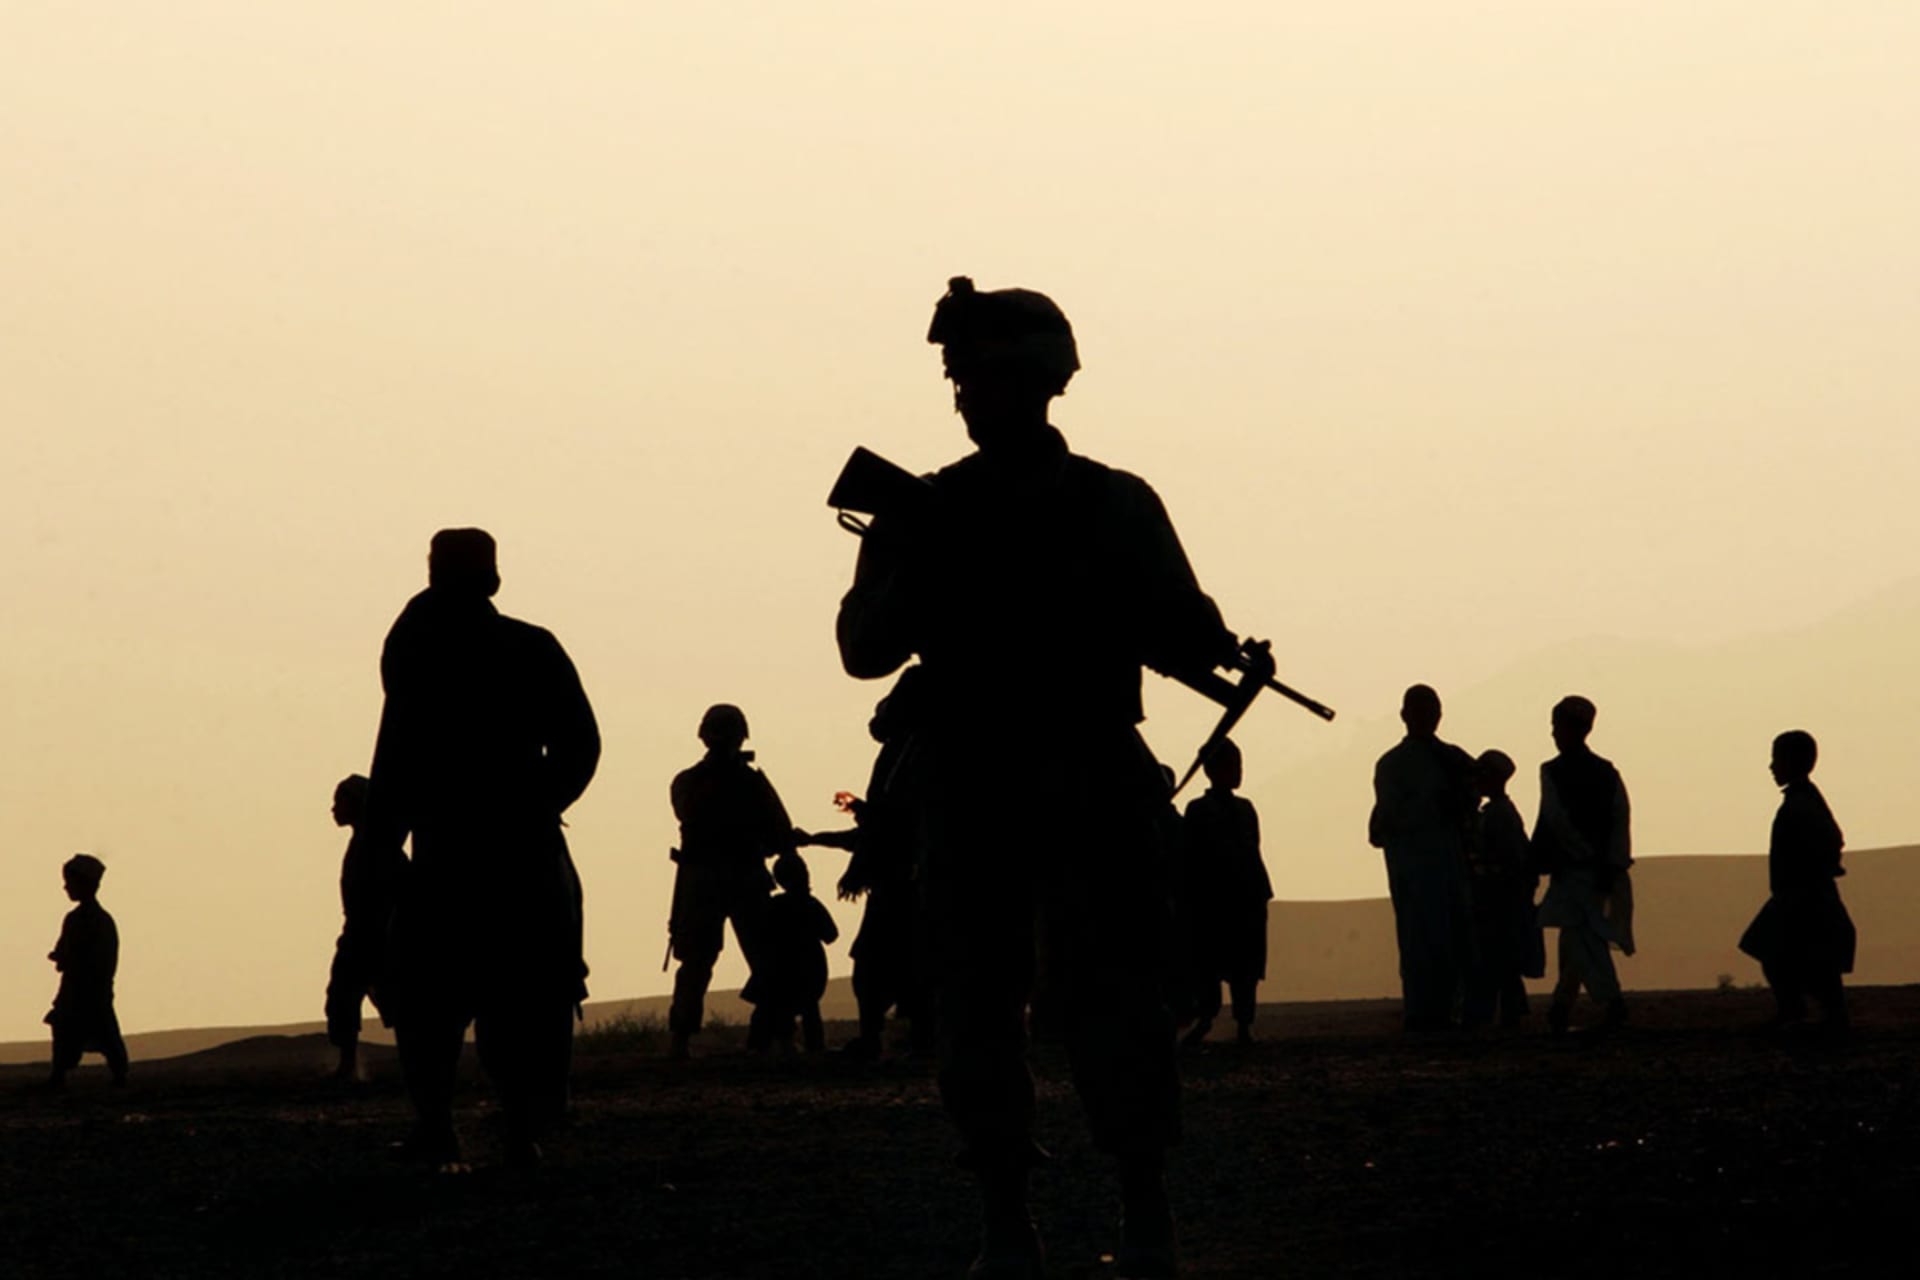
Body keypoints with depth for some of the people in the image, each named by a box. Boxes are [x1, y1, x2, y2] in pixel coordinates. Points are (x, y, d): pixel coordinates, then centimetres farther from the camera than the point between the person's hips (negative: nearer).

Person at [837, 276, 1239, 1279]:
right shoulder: (927, 513, 10)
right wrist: (918, 576, -16)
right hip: (968, 792, 2)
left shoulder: (1116, 506, 7)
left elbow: (1186, 639, 3)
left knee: (1107, 997, -8)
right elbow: (867, 649, 3)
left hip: (1093, 788, -2)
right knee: (978, 1006, 0)